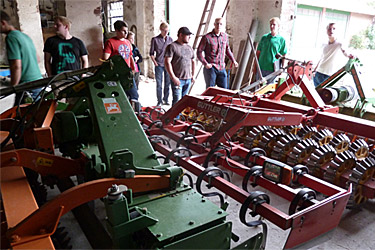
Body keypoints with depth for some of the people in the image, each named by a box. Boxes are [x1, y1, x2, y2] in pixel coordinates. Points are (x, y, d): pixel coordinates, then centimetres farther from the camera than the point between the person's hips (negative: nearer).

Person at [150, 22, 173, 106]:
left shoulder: (170, 39, 8)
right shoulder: (155, 39, 0)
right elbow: (151, 53, 4)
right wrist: (155, 63, -6)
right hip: (159, 65, -3)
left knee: (168, 83, 8)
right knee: (159, 84, 1)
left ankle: (166, 100, 21)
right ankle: (159, 101, 10)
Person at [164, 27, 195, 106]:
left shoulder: (189, 47, 18)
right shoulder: (172, 46, -5)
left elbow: (193, 62, 27)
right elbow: (167, 62, -12)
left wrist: (193, 75, 17)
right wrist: (173, 77, -17)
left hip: (188, 79, 7)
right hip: (177, 79, -6)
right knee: (177, 101, -11)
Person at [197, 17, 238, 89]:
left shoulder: (225, 36, 8)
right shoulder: (207, 37, -8)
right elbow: (199, 52, -6)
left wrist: (233, 60, 24)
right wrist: (205, 63, -16)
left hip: (222, 68, 5)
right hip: (210, 68, -5)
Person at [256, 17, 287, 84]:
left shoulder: (281, 39, -1)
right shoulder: (264, 37, 8)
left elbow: (283, 56, 0)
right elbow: (258, 52, 10)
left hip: (272, 69, -3)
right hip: (261, 68, 3)